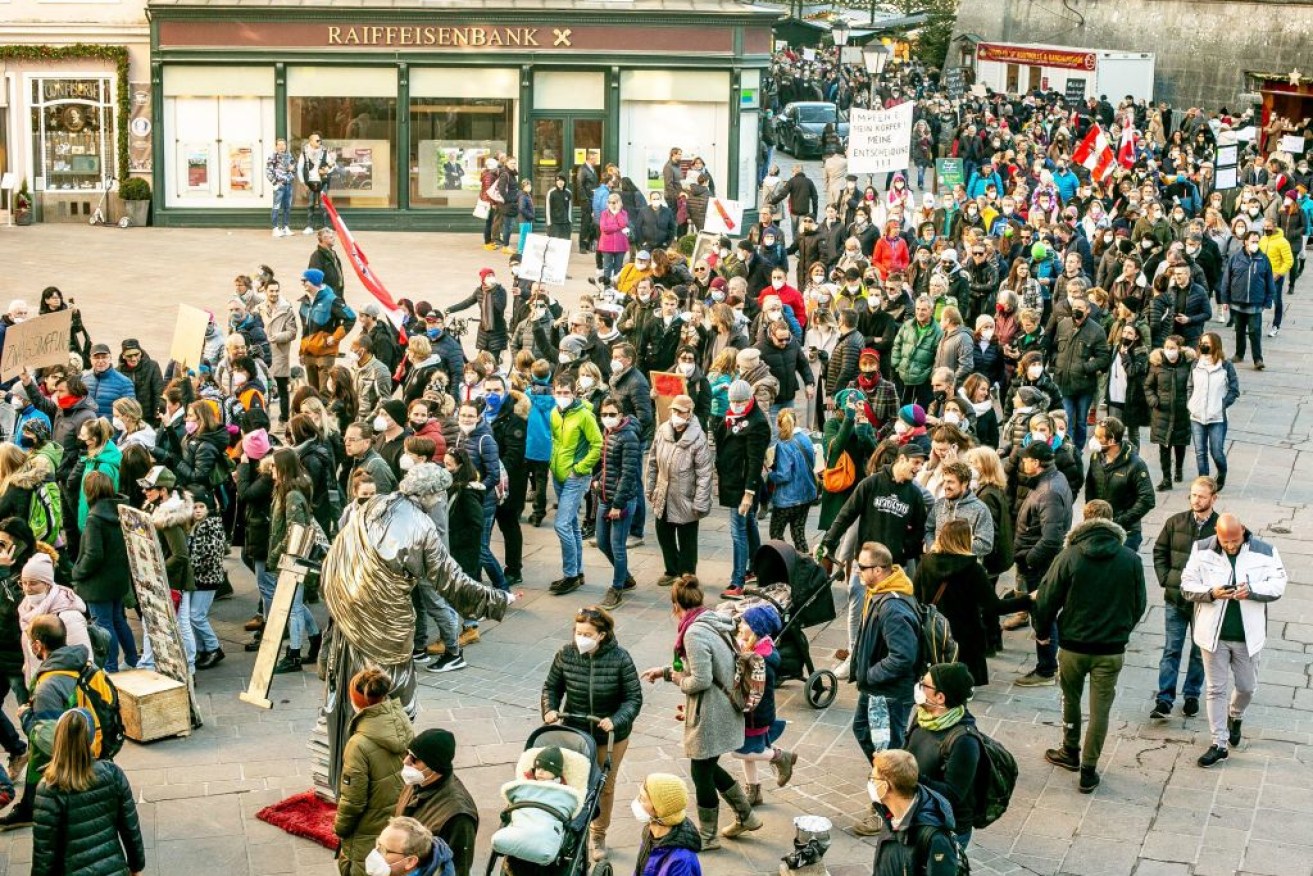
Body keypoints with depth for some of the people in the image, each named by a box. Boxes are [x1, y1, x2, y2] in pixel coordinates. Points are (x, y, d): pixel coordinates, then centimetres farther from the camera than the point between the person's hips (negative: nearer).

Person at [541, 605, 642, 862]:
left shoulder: (619, 658, -20)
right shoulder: (566, 654, -13)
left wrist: (615, 720, -28)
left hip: (610, 735, -1)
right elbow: (552, 686, 3)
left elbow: (634, 698, -13)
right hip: (574, 731, 1)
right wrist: (550, 709, -15)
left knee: (605, 787, 16)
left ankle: (598, 835, 37)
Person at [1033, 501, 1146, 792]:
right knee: (1100, 710, 9)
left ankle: (1070, 752, 38)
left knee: (1070, 699, 22)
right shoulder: (1131, 560, -7)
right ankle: (1088, 771, 14)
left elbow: (1046, 601, -9)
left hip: (1072, 646, 0)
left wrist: (1043, 632, 10)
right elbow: (1140, 604, 4)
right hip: (1112, 650, 0)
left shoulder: (1068, 557, -13)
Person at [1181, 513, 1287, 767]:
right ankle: (1219, 744, 13)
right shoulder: (1202, 550, -5)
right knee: (1216, 689, 5)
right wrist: (1211, 593, -23)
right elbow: (1187, 585, -3)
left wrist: (1251, 590, -24)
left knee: (1247, 687, 15)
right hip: (1214, 633, 0)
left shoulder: (1265, 552, -6)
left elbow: (1278, 586, -6)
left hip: (1247, 636, 0)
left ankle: (1235, 716, 48)